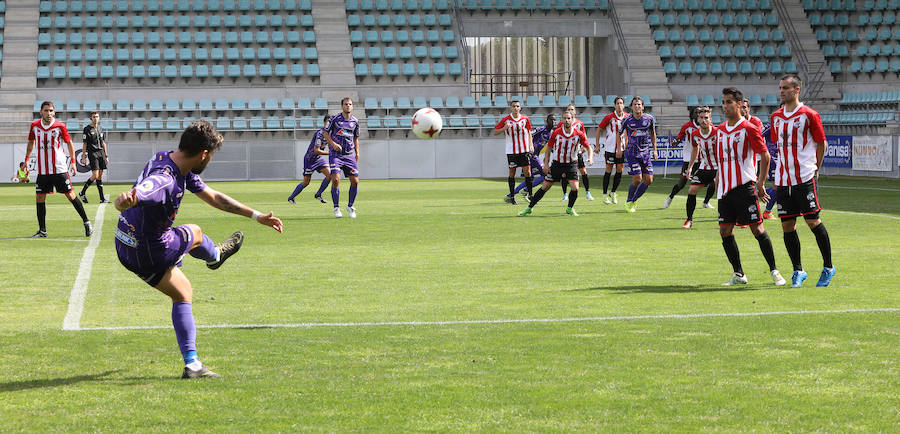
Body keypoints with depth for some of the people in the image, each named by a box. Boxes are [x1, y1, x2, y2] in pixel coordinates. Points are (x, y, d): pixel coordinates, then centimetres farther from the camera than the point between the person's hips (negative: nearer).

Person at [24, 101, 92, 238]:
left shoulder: (60, 126, -7)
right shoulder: (35, 125, 3)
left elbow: (69, 143, 3)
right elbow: (31, 142, 19)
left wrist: (73, 161, -5)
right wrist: (27, 159, 10)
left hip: (59, 169, -4)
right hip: (42, 169, 4)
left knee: (70, 195, -3)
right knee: (39, 197, 2)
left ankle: (86, 223, 9)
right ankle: (42, 230, 11)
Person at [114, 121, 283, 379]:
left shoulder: (171, 161, -3)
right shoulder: (163, 179, -37)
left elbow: (211, 196, 8)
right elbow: (131, 198, -57)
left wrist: (256, 216, 10)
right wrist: (125, 200, -84)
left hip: (127, 248, 8)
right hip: (148, 254, -8)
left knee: (183, 294, 22)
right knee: (194, 234, 22)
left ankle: (191, 364, 34)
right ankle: (215, 256, 59)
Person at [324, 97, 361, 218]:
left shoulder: (355, 121, 8)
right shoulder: (334, 119, -3)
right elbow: (325, 133, 2)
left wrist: (357, 152, 10)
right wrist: (333, 144, -12)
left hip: (349, 155, 4)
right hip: (335, 154, -4)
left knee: (355, 181, -3)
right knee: (336, 179, -17)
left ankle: (350, 206, 17)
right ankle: (336, 208, -4)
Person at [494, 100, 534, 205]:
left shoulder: (525, 119, 1)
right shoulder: (506, 119, -4)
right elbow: (495, 132, -1)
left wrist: (531, 145, 6)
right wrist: (504, 128, -19)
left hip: (524, 149, 1)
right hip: (511, 150, -1)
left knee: (527, 171, -5)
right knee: (512, 172, 4)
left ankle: (530, 194, 2)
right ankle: (512, 196, 13)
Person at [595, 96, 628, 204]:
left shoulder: (627, 117, 2)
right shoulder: (609, 117, -8)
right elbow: (599, 130, 0)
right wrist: (597, 145, -4)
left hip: (622, 148, 3)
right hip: (610, 148, -3)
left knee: (619, 171, 2)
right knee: (609, 170, -1)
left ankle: (613, 193, 17)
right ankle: (605, 195, 7)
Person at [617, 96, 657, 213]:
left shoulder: (649, 118, -1)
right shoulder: (627, 120, -8)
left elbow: (653, 133, 15)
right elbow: (619, 134, 8)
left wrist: (654, 149, 13)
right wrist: (619, 149, 3)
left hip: (645, 153, 4)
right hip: (631, 153, -4)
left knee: (648, 180, -1)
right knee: (637, 179, -12)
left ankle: (634, 200, 19)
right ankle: (629, 202, 10)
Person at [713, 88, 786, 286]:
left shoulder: (749, 128, -7)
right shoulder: (720, 130, 13)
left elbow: (765, 155, -6)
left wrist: (761, 183, -10)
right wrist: (717, 184, 18)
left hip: (745, 186, -7)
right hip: (725, 188, 7)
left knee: (757, 228, -7)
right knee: (725, 231, 2)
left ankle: (774, 271, 3)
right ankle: (738, 274, 12)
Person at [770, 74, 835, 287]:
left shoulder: (809, 115, -5)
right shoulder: (776, 117, 11)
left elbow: (821, 143, 0)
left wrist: (814, 169, 0)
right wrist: (781, 172, 16)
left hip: (805, 177, -5)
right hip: (783, 179, 5)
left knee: (813, 221, -6)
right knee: (787, 225, 4)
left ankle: (828, 267, 9)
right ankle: (798, 271, 14)